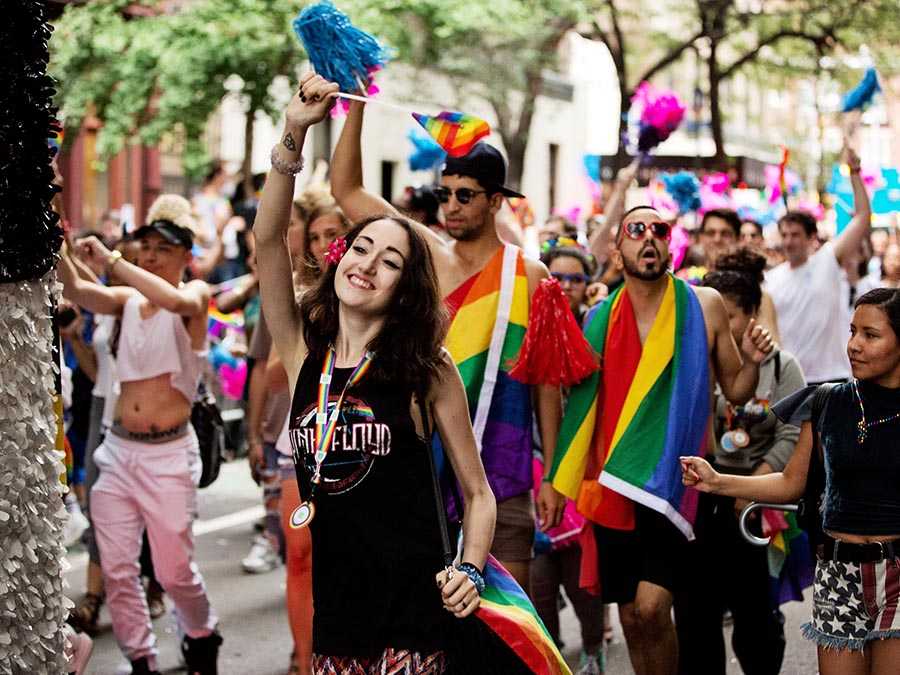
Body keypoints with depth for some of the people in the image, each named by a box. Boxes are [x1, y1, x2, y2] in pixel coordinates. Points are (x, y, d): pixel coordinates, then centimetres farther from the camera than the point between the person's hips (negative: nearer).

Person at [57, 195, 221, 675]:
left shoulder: (196, 294, -4)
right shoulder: (128, 299, 7)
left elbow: (177, 300, -30)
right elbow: (77, 292, -12)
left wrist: (110, 260, -31)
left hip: (168, 455, -4)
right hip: (119, 450, 4)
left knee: (174, 571, 3)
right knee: (116, 569, 3)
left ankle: (201, 636, 31)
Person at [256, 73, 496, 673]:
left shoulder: (425, 370, -3)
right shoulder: (305, 354, 5)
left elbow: (478, 492, 2)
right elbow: (268, 242, -7)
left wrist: (470, 570, -15)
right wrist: (294, 136, -15)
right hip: (332, 616, 3)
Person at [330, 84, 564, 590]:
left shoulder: (528, 276, 0)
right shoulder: (428, 257, 6)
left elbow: (547, 380, 2)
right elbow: (347, 190, 5)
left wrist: (552, 477, 0)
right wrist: (357, 106, -4)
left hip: (501, 471, -2)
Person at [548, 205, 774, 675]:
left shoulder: (704, 305, -1)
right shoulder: (601, 319, 5)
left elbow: (735, 391, 5)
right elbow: (582, 403, 13)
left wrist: (752, 362, -13)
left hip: (674, 481, -3)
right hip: (614, 486, 3)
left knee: (652, 607, -16)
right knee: (631, 618, 8)